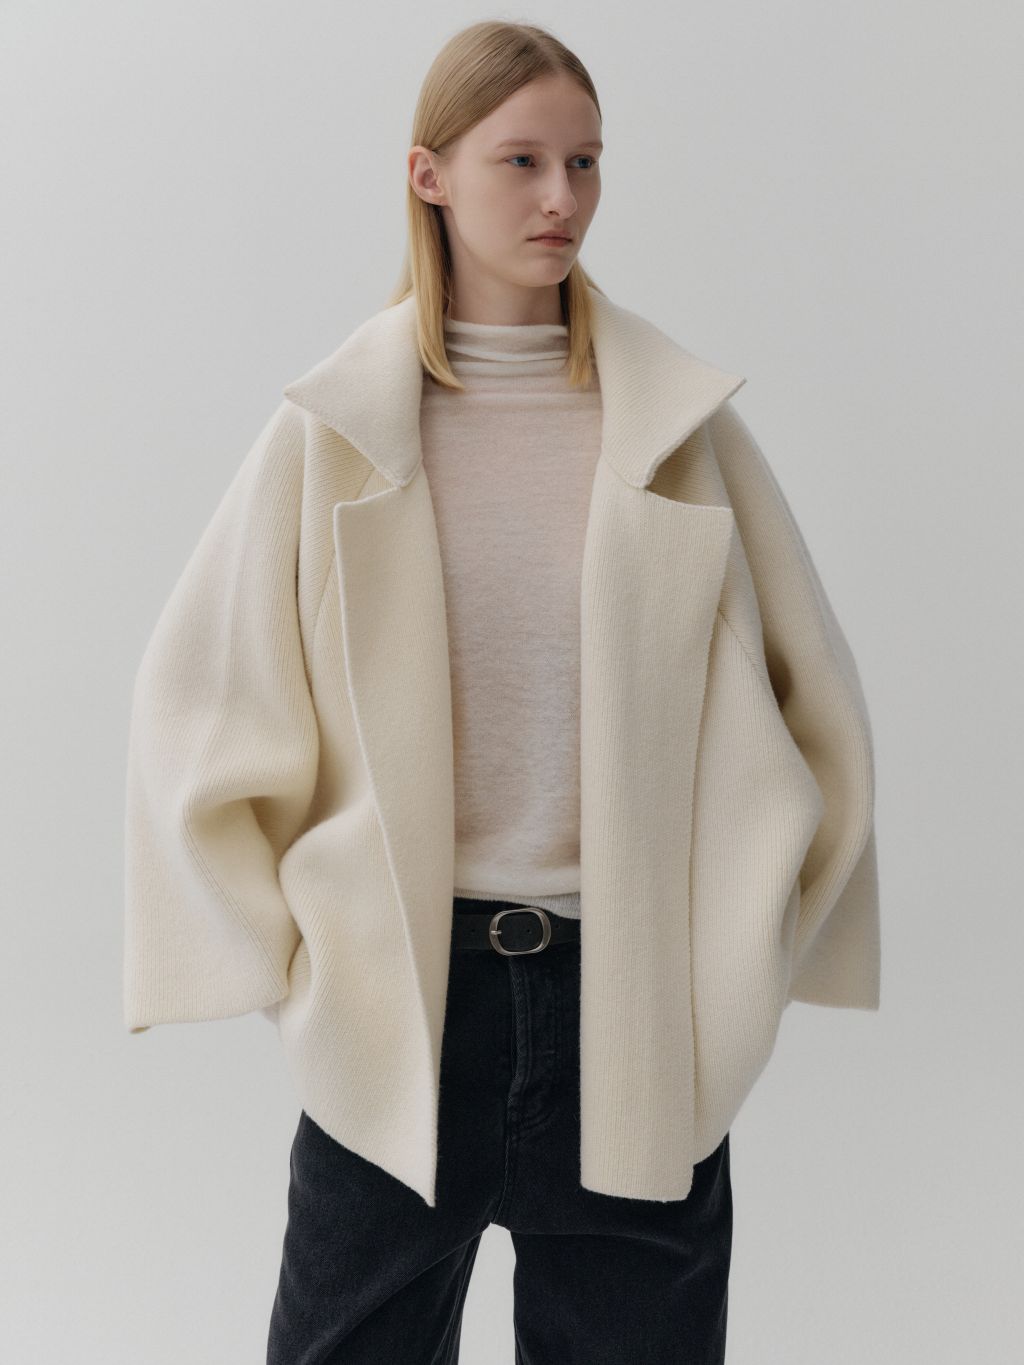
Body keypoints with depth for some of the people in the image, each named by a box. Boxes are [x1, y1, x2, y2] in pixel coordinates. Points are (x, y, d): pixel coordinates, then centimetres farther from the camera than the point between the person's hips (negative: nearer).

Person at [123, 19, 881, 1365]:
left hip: (635, 1008, 1)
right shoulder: (334, 433, -2)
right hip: (396, 1004, 0)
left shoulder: (683, 424, 1)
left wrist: (741, 949, 4)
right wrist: (295, 965, -1)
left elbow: (812, 696, 7)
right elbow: (197, 706, 2)